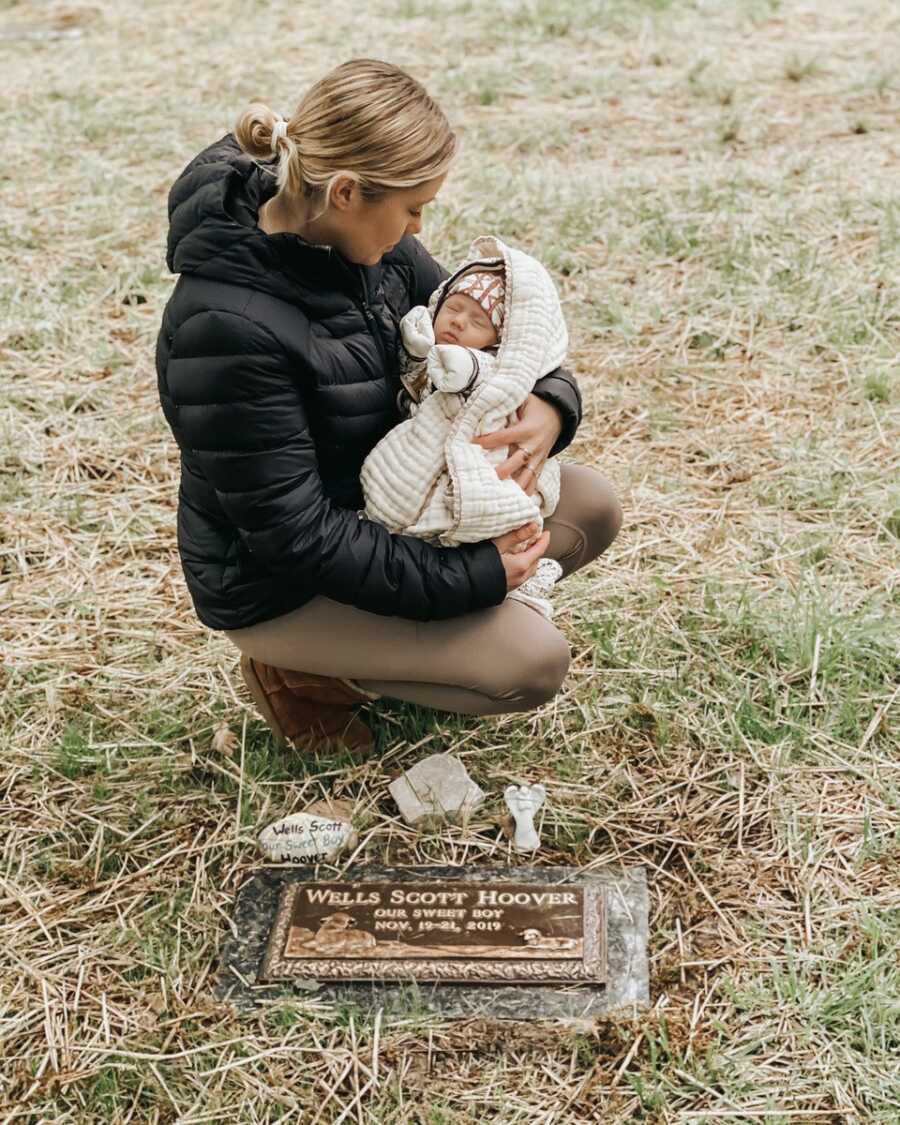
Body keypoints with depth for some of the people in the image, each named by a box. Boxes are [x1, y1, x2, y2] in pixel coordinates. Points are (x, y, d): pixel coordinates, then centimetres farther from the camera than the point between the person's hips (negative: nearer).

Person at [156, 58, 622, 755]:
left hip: (378, 504, 8)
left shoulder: (362, 239, -10)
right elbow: (295, 535, -29)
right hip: (277, 585, -8)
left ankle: (379, 637, 10)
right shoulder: (228, 326, -34)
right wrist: (469, 577, -24)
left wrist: (549, 403, -18)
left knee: (593, 508, 4)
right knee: (534, 664, -19)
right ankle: (301, 670, 1)